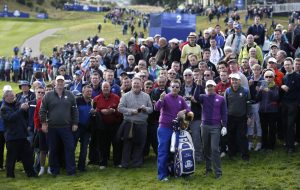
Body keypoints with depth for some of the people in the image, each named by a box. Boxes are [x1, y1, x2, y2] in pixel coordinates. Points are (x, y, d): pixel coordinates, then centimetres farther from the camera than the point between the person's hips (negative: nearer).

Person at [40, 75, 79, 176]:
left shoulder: (70, 95, 5)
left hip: (66, 127, 0)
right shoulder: (48, 95, 2)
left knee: (70, 148, -2)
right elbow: (42, 110, 2)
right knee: (53, 150, 8)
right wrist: (43, 123, -3)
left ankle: (71, 170, 5)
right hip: (52, 127, 0)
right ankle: (54, 170, 19)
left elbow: (74, 110, 6)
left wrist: (75, 123, 1)